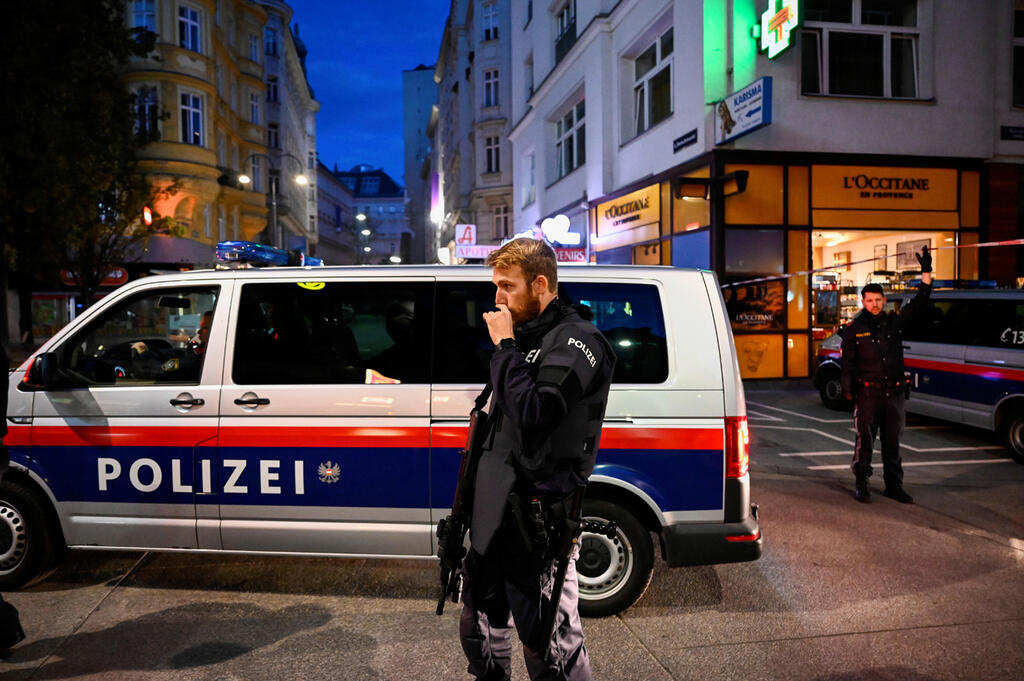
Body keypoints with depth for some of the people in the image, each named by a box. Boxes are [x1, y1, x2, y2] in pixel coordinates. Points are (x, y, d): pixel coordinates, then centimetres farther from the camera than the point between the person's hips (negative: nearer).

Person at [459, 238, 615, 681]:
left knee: (550, 645, -1)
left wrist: (505, 346, -16)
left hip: (536, 520, -9)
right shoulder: (523, 337, 15)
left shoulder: (576, 342, -12)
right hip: (494, 512, 9)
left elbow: (533, 415, -26)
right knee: (481, 631, 22)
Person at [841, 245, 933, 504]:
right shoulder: (854, 328, 0)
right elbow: (847, 362, -3)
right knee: (865, 440, -1)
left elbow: (919, 304, 7)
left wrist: (926, 272, 0)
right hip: (868, 394, -3)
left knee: (892, 442, 10)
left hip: (894, 393, 3)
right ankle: (861, 484, 11)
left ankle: (894, 486, 20)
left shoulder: (895, 321, 9)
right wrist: (847, 389, -12)